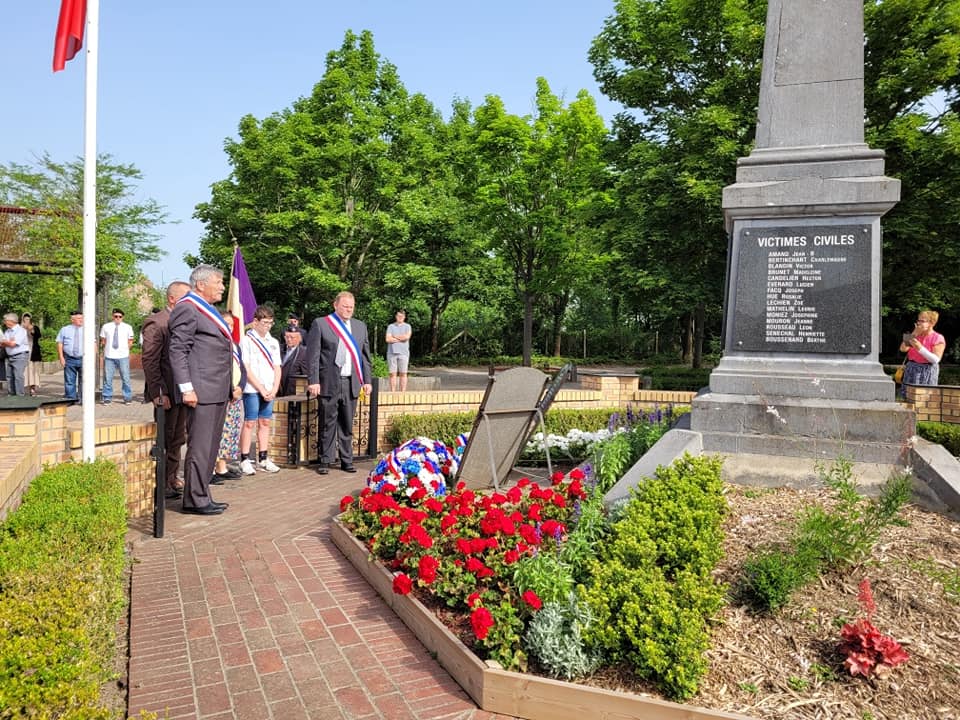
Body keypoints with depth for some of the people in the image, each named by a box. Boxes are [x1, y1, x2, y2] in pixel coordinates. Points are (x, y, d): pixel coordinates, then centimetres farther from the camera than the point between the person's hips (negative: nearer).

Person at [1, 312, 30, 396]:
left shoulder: (20, 330, -10)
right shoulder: (7, 331, 15)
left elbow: (12, 344, -15)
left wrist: (4, 342, 0)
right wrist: (9, 342, -7)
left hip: (20, 356, -8)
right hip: (10, 357, 8)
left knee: (18, 376, -11)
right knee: (9, 377, 10)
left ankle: (20, 395, -10)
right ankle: (11, 394, 17)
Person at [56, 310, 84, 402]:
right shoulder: (65, 330, 10)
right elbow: (59, 344, 8)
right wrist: (61, 357, -2)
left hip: (83, 359, -1)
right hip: (69, 359, 1)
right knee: (69, 381, 3)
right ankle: (70, 399, 9)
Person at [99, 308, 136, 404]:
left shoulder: (127, 327, 7)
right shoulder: (106, 327, 8)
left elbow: (130, 342, 13)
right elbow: (103, 341, 14)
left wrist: (125, 349, 3)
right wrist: (104, 350, 5)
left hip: (123, 356, 0)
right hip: (109, 356, 1)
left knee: (125, 378, 1)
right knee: (107, 378, 2)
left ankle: (127, 398, 11)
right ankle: (107, 398, 13)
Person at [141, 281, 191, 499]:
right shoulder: (156, 323, -12)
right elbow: (149, 361, -16)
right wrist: (159, 393, -20)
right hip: (167, 392, -8)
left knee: (178, 439, 16)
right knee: (164, 439, 1)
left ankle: (172, 479, 27)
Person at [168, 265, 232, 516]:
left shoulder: (207, 309, 21)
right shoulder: (187, 308, -9)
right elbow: (178, 351, -15)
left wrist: (228, 386, 20)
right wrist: (187, 388, -20)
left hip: (218, 391, 10)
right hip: (201, 391, -10)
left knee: (210, 446, 14)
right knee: (199, 447, -5)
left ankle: (201, 496, 23)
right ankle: (195, 500, 4)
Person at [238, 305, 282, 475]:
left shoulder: (273, 342, 14)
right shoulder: (246, 341, -3)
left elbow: (277, 368, 13)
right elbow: (246, 370, -8)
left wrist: (274, 389, -1)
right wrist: (261, 389, -11)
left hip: (269, 390, 5)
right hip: (252, 389, -5)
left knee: (265, 422, 8)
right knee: (249, 423, -5)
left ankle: (263, 459, 14)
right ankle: (244, 460, 1)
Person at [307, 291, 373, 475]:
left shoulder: (360, 326, 13)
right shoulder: (320, 324, 0)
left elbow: (365, 355, 16)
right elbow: (312, 354, -4)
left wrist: (367, 380, 10)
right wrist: (313, 381, -10)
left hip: (351, 383, 4)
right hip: (329, 383, -3)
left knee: (347, 425, 9)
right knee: (328, 424, 2)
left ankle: (347, 461, 17)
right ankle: (325, 461, 12)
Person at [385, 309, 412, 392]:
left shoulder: (407, 327, 10)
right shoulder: (391, 326, 10)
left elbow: (406, 337, -9)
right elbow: (388, 339, -3)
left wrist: (394, 336, -1)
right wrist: (401, 338, -3)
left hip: (403, 353, 0)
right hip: (392, 353, 1)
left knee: (403, 373, -1)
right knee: (393, 374, -1)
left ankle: (403, 392, 1)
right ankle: (393, 392, 2)